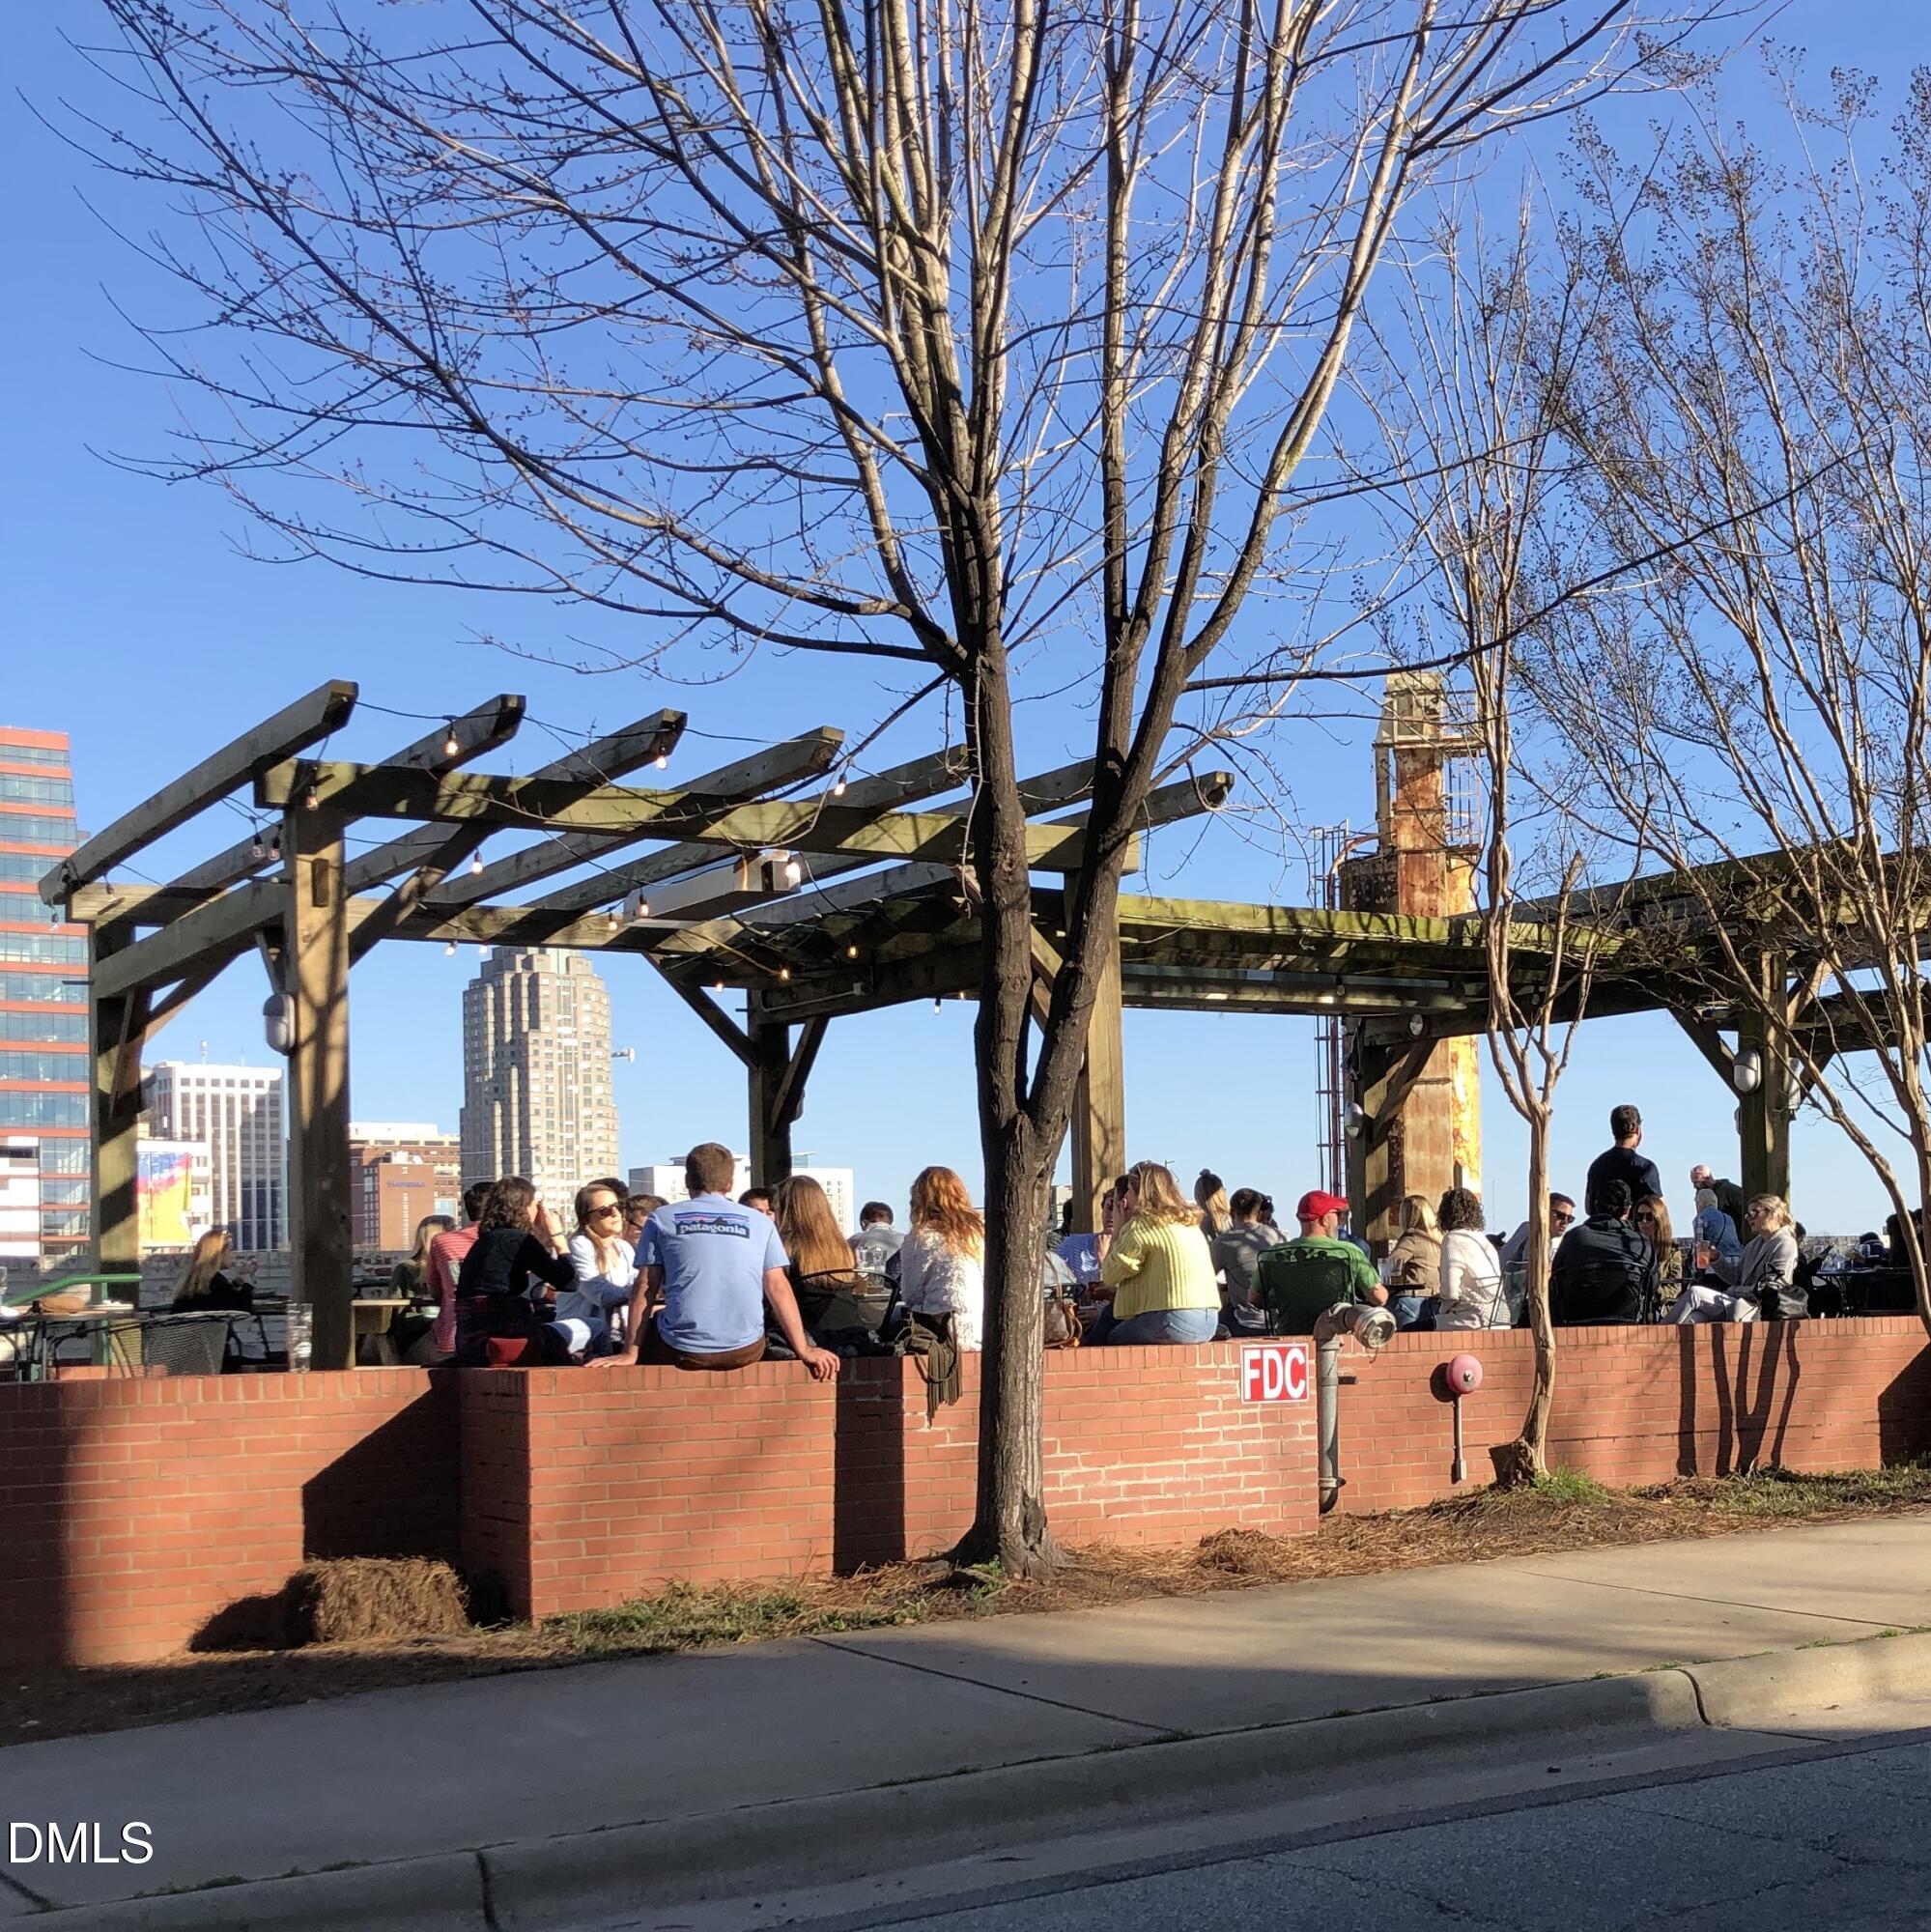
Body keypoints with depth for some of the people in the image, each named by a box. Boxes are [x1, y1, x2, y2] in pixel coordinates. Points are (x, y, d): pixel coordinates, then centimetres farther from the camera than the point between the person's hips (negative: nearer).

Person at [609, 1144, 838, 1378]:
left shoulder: (661, 1219, 7)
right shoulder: (760, 1222, 9)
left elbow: (645, 1288, 3)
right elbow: (778, 1288, 6)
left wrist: (630, 1353, 5)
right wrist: (804, 1351, 9)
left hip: (682, 1353, -1)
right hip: (744, 1352, 2)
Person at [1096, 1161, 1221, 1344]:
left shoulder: (1142, 1225, -7)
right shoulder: (1190, 1222, 18)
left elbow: (1109, 1277, -2)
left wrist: (1120, 1228, 6)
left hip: (1176, 1325, -8)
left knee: (1109, 1338, 12)